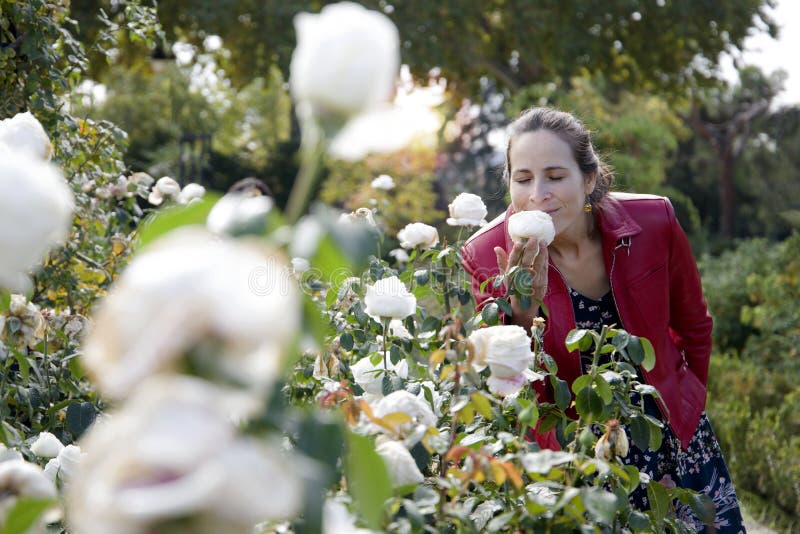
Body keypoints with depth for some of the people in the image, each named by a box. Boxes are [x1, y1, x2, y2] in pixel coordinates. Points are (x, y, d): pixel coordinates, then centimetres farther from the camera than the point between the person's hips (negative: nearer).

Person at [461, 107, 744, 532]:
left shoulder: (653, 223, -15)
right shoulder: (487, 257, -18)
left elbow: (692, 326, 4)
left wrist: (685, 406, 14)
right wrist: (522, 312, -34)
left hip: (672, 436, 2)